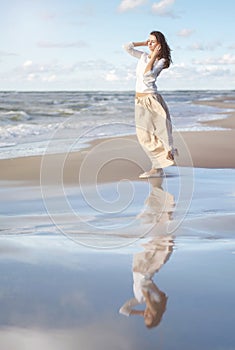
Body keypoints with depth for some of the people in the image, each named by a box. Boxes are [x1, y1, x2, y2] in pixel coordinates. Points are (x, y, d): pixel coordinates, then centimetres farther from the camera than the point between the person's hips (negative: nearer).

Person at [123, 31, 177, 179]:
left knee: (151, 134, -5)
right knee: (144, 135, 6)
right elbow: (127, 47, 12)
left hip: (151, 99, -7)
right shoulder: (143, 56, 11)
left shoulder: (161, 61, -8)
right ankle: (158, 168, 10)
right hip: (139, 99, 7)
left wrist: (153, 56, -15)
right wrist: (143, 43, 10)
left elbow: (147, 75, -21)